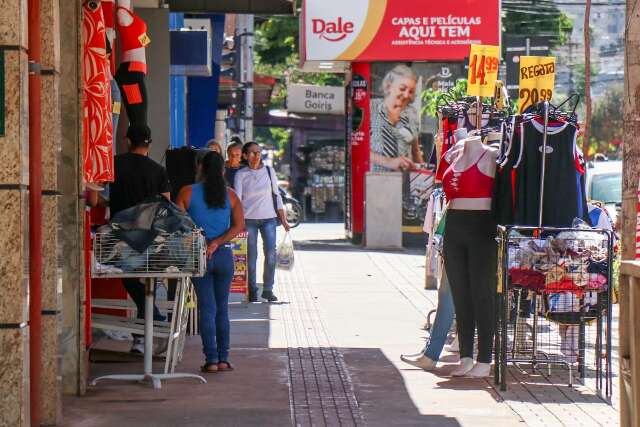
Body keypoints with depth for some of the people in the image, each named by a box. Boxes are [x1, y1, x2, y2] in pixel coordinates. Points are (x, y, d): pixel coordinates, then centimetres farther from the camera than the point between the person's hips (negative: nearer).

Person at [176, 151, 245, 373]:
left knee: (207, 308, 3)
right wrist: (215, 244, -12)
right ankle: (223, 359, 11)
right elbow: (239, 225, -9)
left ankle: (211, 360, -2)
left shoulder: (187, 193, -3)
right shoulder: (230, 195, 1)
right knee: (222, 308, 12)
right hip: (224, 255, 1)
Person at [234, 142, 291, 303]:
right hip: (249, 219, -1)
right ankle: (252, 291, 10)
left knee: (271, 254, -9)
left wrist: (283, 219, 9)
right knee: (251, 256, -1)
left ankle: (268, 289, 3)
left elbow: (276, 195, 12)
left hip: (269, 218, 1)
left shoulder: (269, 171, 8)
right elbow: (237, 199, -3)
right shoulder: (241, 174, 2)